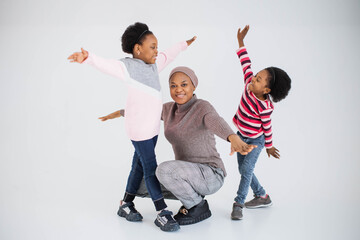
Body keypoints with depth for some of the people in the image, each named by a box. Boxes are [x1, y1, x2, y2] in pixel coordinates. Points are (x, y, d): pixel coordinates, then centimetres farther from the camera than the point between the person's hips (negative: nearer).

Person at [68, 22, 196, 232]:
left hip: (153, 126, 9)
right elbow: (105, 64, -29)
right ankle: (162, 213, 1)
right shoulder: (127, 66, -13)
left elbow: (167, 56, 30)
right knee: (151, 168, -5)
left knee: (140, 166, 15)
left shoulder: (153, 64, 12)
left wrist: (183, 45, 45)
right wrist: (87, 57, -50)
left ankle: (126, 205, 28)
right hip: (139, 128, -9)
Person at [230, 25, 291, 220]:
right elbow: (246, 64, -3)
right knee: (243, 170, 13)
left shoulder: (264, 107, -28)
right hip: (241, 136, 7)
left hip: (256, 140, -7)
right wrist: (240, 41, 0)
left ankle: (238, 204, -9)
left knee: (246, 169, -17)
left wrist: (269, 146, -3)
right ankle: (262, 197, 29)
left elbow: (267, 128, -15)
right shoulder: (249, 85, -13)